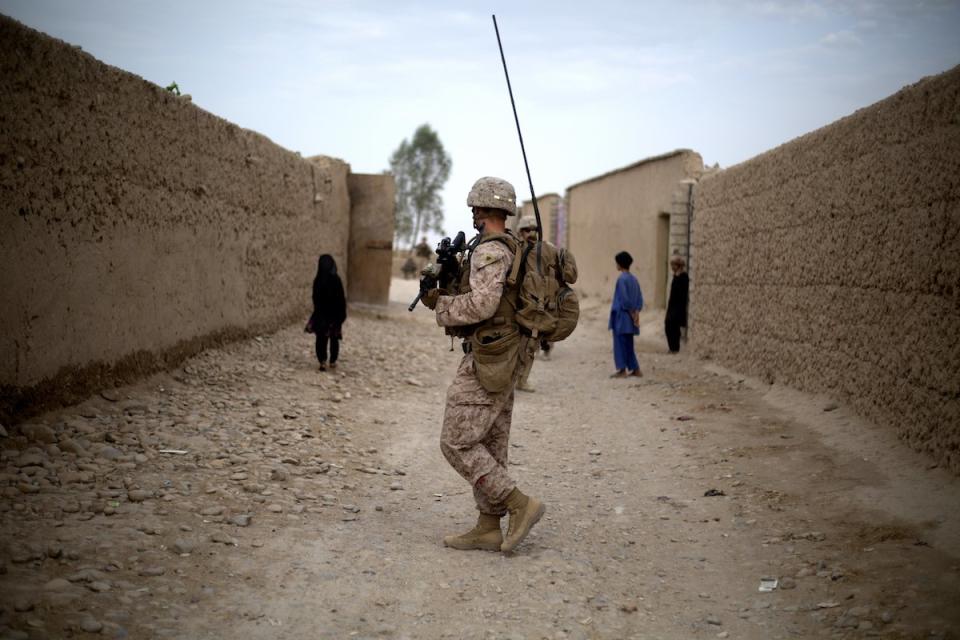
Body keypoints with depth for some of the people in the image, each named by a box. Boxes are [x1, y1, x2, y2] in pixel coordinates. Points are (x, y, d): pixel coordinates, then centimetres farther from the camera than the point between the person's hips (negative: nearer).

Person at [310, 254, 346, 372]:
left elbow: (315, 298, 1)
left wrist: (317, 311, 13)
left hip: (321, 314, 2)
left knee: (321, 338, 10)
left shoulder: (317, 280, -7)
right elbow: (341, 299, -12)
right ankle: (333, 362, 20)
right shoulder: (335, 279, -16)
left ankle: (322, 361, 0)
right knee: (334, 338, 14)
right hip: (334, 314, -2)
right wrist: (343, 314, -2)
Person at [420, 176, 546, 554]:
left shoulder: (490, 250, -16)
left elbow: (482, 304, -27)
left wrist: (442, 307, -11)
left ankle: (520, 505, -7)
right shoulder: (514, 248, 16)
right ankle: (488, 528, 15)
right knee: (490, 446, 11)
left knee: (457, 443, -6)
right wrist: (446, 295, 13)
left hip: (488, 361, -10)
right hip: (505, 358, 10)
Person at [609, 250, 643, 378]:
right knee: (628, 344, 14)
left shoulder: (622, 279, -14)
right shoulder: (633, 279, 11)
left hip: (621, 315, -8)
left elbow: (624, 298, -19)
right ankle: (635, 369, 14)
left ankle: (622, 370, -1)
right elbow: (640, 299, 9)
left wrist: (632, 313, -10)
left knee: (620, 343, -2)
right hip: (629, 319, 8)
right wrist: (636, 312, 2)